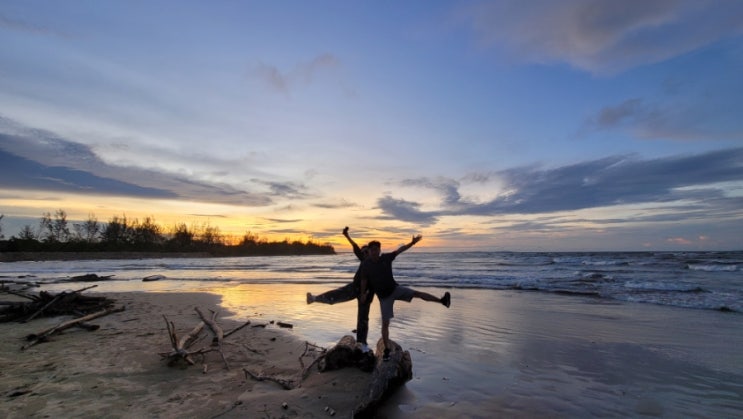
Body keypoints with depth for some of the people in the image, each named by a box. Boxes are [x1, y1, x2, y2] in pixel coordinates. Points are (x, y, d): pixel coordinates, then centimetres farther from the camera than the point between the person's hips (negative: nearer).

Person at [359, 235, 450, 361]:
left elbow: (400, 250, -8)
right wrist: (363, 294, 2)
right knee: (385, 323, 0)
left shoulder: (386, 257, -7)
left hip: (395, 288, 2)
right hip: (384, 297, -1)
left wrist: (412, 243, -16)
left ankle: (442, 300, -16)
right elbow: (364, 280, 0)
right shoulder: (366, 264, -10)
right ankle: (387, 350, 13)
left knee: (417, 293, -17)